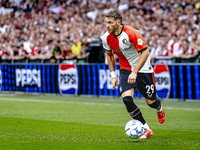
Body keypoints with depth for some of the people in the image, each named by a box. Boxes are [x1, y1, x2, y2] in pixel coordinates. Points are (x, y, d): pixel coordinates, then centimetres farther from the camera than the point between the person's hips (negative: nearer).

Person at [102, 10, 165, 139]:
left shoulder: (131, 33, -26)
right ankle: (146, 129, -8)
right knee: (126, 98, -19)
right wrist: (113, 75, 4)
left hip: (142, 68, -4)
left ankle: (159, 107, 45)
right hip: (125, 69, 4)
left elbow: (145, 52, -23)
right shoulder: (106, 38, -9)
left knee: (150, 101, 4)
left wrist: (135, 72, -29)